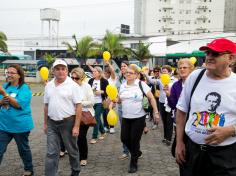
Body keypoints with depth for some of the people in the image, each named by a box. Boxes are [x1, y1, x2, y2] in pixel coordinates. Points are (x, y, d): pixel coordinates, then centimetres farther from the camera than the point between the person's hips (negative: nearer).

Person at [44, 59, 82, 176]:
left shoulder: (73, 85, -10)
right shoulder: (49, 86, 7)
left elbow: (78, 106, -12)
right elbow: (46, 105, 13)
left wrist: (76, 126, -16)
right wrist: (45, 123, 13)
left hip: (68, 122, -3)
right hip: (52, 123, 4)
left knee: (72, 150, 14)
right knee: (51, 153, 5)